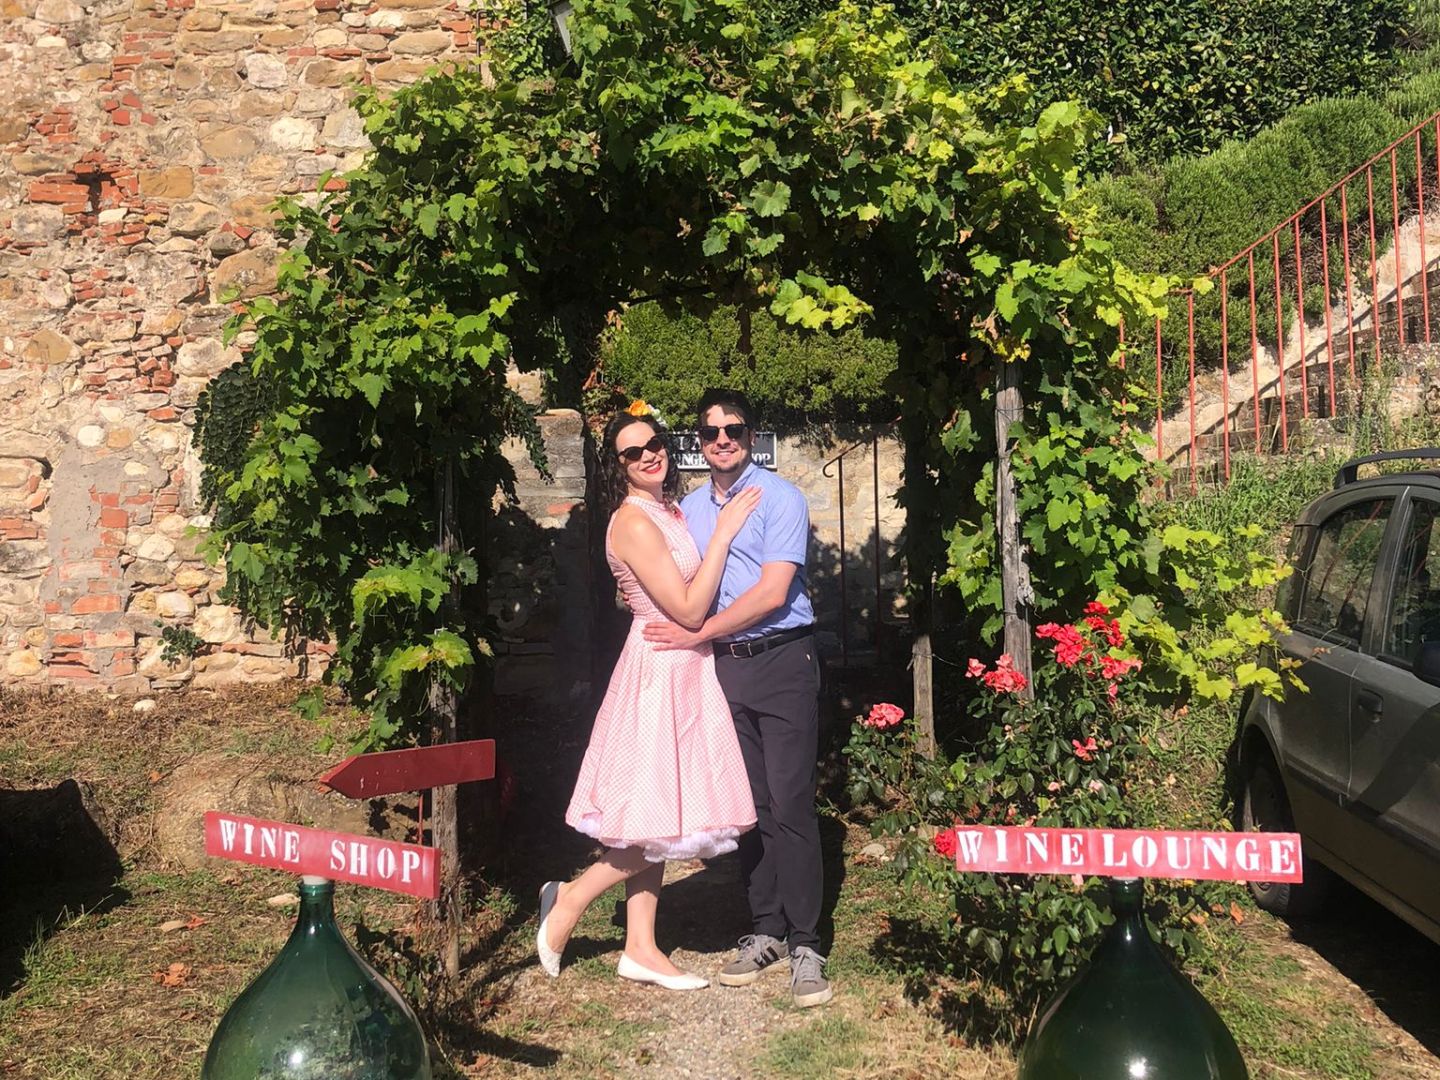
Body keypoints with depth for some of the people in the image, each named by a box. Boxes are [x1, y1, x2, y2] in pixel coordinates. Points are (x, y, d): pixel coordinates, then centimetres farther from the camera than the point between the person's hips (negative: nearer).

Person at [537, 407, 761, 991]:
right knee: (662, 819, -6)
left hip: (684, 670, 9)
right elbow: (689, 609, -19)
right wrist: (722, 533, -15)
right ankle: (569, 900, 11)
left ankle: (641, 948, 17)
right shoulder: (633, 521, -16)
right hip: (659, 672, -9)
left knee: (661, 818, 10)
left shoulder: (669, 511, 11)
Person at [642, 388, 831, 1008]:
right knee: (748, 806, 8)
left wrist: (696, 634, -11)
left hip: (781, 661, -5)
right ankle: (766, 930, 19)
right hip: (722, 667, 5)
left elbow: (773, 592, -12)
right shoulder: (688, 510, 15)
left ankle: (805, 945, -1)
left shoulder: (780, 498, -3)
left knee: (790, 804, -7)